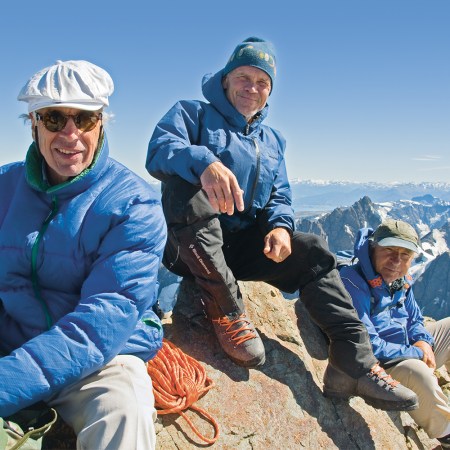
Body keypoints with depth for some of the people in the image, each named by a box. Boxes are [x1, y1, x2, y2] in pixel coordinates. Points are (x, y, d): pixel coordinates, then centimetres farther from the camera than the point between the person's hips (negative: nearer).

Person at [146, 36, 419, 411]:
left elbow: (280, 198, 14)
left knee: (312, 251, -12)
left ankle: (359, 362, -11)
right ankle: (226, 309, -28)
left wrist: (280, 226, -11)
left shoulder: (272, 141, 20)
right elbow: (158, 151, -18)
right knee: (185, 187, -34)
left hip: (241, 246, 5)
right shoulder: (192, 113, 3)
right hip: (190, 245, -5)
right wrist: (205, 162, -42)